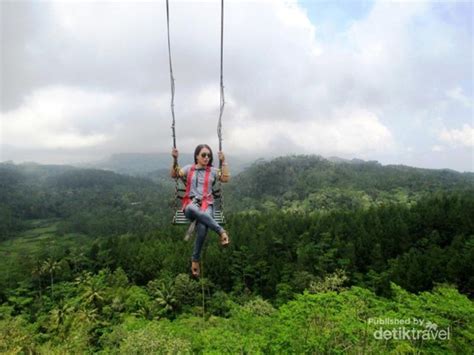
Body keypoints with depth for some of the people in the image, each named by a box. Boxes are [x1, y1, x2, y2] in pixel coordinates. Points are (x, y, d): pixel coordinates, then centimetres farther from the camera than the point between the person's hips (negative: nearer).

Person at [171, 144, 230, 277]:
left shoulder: (213, 170, 15)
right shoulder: (189, 168, 15)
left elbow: (226, 178, 2)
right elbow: (174, 175, 2)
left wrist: (223, 161, -1)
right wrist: (175, 160, -10)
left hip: (206, 204, 0)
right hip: (190, 204, 0)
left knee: (202, 227, -34)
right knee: (193, 209, -43)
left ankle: (195, 258, -17)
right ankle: (221, 231, -39)